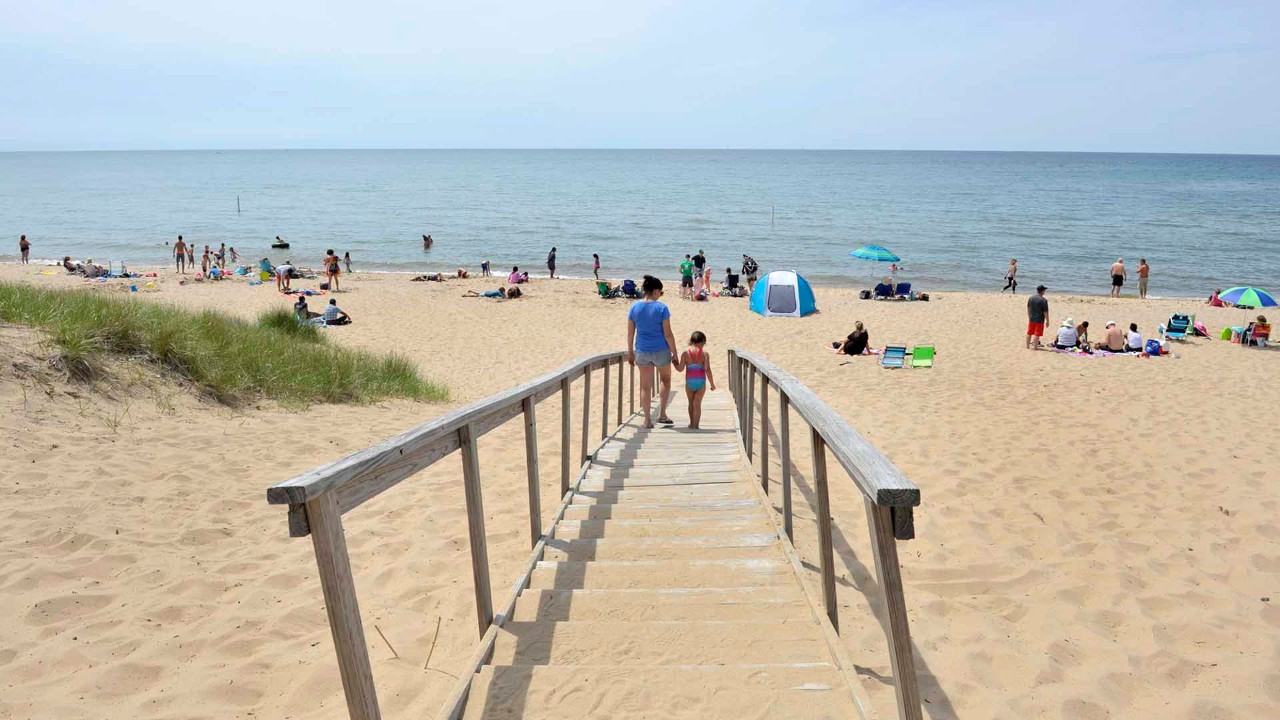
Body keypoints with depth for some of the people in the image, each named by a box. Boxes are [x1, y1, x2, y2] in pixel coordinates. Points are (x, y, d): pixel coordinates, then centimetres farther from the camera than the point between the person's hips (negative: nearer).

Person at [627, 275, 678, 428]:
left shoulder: (634, 307, -2)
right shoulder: (661, 308, -12)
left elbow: (630, 333, 2)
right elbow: (668, 334, -11)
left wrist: (630, 352, 12)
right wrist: (675, 354, -3)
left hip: (642, 351, 3)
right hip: (660, 350, -2)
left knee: (645, 386, 12)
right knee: (665, 380, 21)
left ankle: (648, 420, 14)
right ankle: (662, 414, 16)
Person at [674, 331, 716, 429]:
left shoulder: (685, 353, -4)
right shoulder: (704, 354, -7)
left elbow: (680, 368, -6)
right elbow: (707, 370, -11)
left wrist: (675, 362, 15)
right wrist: (712, 384, -3)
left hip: (689, 382, 1)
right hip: (701, 382, -1)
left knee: (691, 403, 19)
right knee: (697, 404, 4)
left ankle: (692, 423, 31)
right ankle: (695, 425, -3)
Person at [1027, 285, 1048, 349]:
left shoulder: (1030, 298, 2)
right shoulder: (1044, 300, -15)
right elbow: (1045, 312, -14)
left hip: (1031, 319, 5)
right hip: (1039, 320, -5)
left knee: (1029, 333, 14)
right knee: (1037, 334, 0)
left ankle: (1027, 346, 21)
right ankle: (1036, 347, 4)